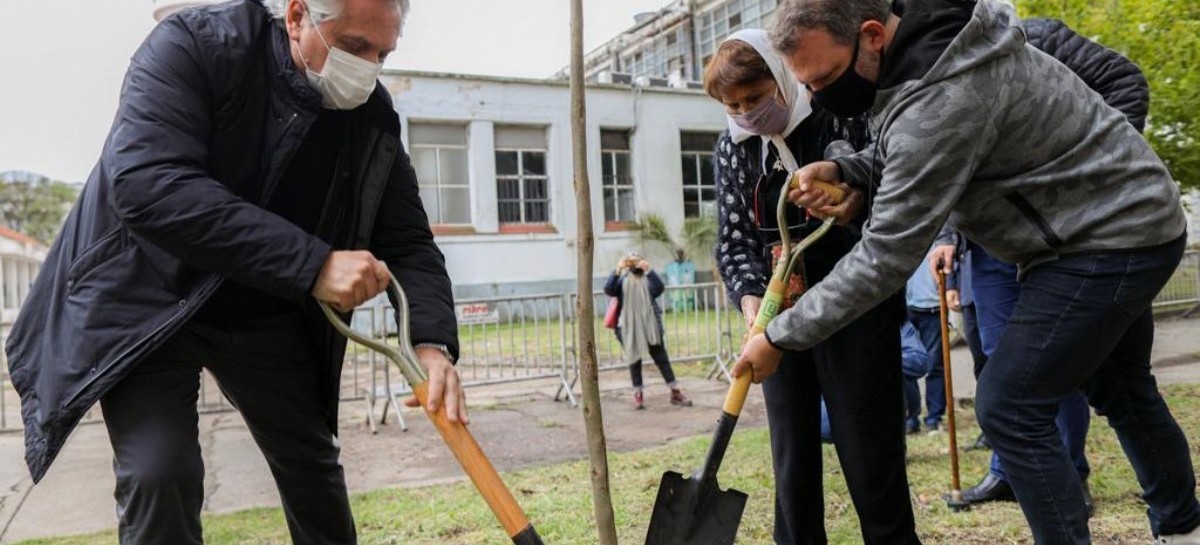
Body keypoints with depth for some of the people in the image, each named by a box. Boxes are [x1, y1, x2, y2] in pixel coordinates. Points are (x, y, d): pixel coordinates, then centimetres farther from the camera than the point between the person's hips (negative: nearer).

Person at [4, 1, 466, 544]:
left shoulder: (374, 118, -9)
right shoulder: (192, 45, -22)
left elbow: (408, 240, -7)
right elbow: (146, 185, -35)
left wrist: (432, 342, -26)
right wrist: (312, 263, -41)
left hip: (266, 317, 4)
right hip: (147, 301, -3)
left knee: (313, 464, 10)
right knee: (158, 473, -15)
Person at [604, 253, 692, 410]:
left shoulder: (648, 278, 3)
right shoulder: (622, 279, 3)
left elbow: (659, 289, -16)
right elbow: (608, 290, -15)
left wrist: (649, 271, -30)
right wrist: (617, 271, -28)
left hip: (650, 326, 0)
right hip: (629, 327, 0)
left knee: (661, 358, 3)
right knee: (634, 360, 7)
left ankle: (675, 392, 8)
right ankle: (638, 394, 14)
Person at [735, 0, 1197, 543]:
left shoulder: (939, 99, -33)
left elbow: (886, 256, -31)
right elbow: (907, 157, 11)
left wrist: (781, 336, -24)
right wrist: (842, 169, -10)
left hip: (1108, 241, -10)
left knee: (1009, 407, -10)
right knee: (1119, 389, 24)